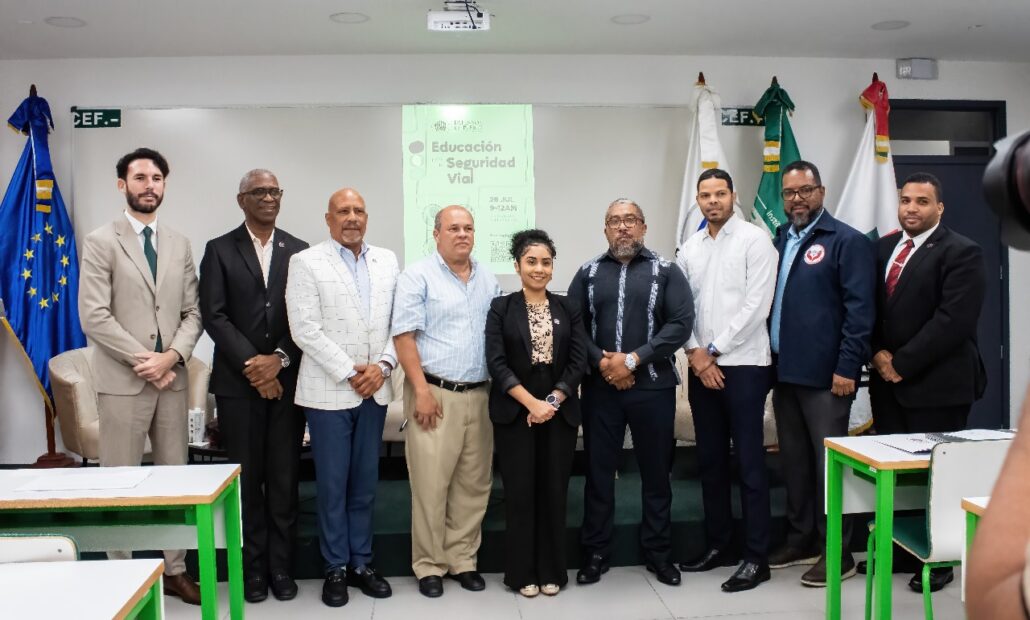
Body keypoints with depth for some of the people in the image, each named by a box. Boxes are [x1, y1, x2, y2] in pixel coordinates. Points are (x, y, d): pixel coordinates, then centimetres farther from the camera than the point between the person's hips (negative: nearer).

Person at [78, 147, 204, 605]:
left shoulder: (179, 244, 11)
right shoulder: (101, 241, -3)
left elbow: (193, 312, 8)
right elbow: (94, 317, -11)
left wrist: (173, 356, -9)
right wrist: (145, 361, -14)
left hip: (172, 377, 5)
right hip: (123, 380, -4)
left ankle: (174, 570, 21)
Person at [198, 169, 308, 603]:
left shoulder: (299, 251, 8)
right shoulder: (220, 250, 4)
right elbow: (214, 316, -4)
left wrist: (279, 359, -10)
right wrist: (253, 366, -11)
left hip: (287, 380, 1)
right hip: (238, 382, -1)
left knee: (284, 478, 4)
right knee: (247, 477, 5)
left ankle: (281, 567, 15)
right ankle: (253, 567, 17)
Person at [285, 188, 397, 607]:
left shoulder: (387, 261, 10)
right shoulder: (306, 262, -3)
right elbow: (305, 330, -10)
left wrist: (383, 365, -7)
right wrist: (350, 373, -12)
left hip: (374, 390, 4)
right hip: (329, 391, -4)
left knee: (365, 482, 11)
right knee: (332, 484, 3)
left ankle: (361, 562, 22)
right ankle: (336, 568, 16)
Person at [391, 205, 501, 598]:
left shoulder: (488, 280, 12)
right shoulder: (418, 276, -4)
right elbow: (404, 336, -9)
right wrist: (422, 391, -14)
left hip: (480, 395, 5)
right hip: (435, 393, -5)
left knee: (473, 484, 10)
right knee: (430, 484, 0)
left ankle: (462, 559, 23)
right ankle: (429, 565, 14)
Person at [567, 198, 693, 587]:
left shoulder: (666, 272, 2)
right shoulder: (588, 274, 8)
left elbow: (680, 324, -8)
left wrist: (633, 359, -15)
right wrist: (602, 362, -13)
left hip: (653, 387, -1)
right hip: (600, 387, 1)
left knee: (656, 471, 9)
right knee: (598, 470, 7)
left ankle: (658, 552, 24)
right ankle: (595, 553, 19)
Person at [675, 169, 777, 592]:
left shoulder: (755, 240, -4)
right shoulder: (690, 247, 12)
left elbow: (756, 304, -11)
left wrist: (714, 350, -11)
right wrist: (695, 352, -5)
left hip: (743, 365, -5)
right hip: (702, 366, 6)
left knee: (748, 461, -2)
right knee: (710, 460, 12)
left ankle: (756, 557, 7)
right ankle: (718, 544, 24)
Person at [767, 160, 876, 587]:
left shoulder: (847, 241, -6)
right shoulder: (778, 241, 14)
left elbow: (860, 309, -12)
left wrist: (847, 368, -17)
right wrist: (770, 359, 9)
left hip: (824, 375, -6)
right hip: (784, 371, 7)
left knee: (828, 462, 0)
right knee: (793, 460, 13)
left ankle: (836, 552, 11)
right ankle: (801, 540, 26)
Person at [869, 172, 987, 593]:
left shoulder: (961, 252, -8)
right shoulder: (883, 248, 13)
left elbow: (954, 320, -17)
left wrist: (903, 362, -17)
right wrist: (877, 353, -3)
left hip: (936, 383, -6)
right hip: (887, 380, 6)